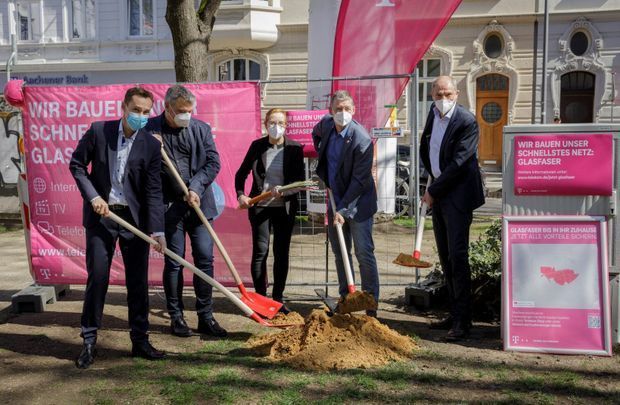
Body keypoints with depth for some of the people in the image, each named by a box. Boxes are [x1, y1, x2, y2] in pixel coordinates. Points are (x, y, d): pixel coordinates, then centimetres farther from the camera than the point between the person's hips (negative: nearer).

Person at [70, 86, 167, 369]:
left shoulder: (151, 145, -6)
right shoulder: (98, 131, -6)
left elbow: (153, 192, -8)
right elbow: (77, 165, 4)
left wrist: (157, 230, -17)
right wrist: (93, 197, -9)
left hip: (134, 218, 1)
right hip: (100, 216, -1)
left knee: (138, 281, 5)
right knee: (97, 277, 1)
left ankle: (140, 340, 17)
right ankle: (89, 341, 14)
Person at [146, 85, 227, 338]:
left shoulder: (201, 129, 8)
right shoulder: (150, 129, 0)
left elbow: (213, 162, 3)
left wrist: (196, 187, -10)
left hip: (199, 203, 3)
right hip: (170, 205, -2)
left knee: (205, 259, 4)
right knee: (174, 262, 4)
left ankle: (206, 317, 14)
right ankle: (176, 317, 17)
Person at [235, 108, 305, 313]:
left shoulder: (294, 148, -1)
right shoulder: (257, 146, 2)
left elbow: (300, 180, -3)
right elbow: (241, 173, 11)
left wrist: (284, 191, -20)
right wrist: (241, 195, -4)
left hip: (285, 207, 0)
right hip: (259, 206, 0)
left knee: (281, 253, 6)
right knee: (260, 251, -3)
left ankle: (278, 299, 18)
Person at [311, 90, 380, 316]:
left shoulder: (361, 140, -22)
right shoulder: (326, 124, -1)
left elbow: (359, 180, -22)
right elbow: (316, 135, 25)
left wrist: (344, 210, -22)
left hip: (358, 204, -7)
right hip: (336, 200, 7)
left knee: (364, 254, -5)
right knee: (340, 253, 14)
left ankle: (371, 305, 3)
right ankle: (345, 300, 27)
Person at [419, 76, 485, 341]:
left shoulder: (466, 122, -14)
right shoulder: (433, 113, 10)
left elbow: (458, 163, -19)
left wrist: (432, 191, -13)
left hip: (457, 195, -8)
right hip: (438, 195, 8)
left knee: (457, 255, -11)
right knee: (445, 257, 11)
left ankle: (463, 321, -5)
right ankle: (455, 315, 20)